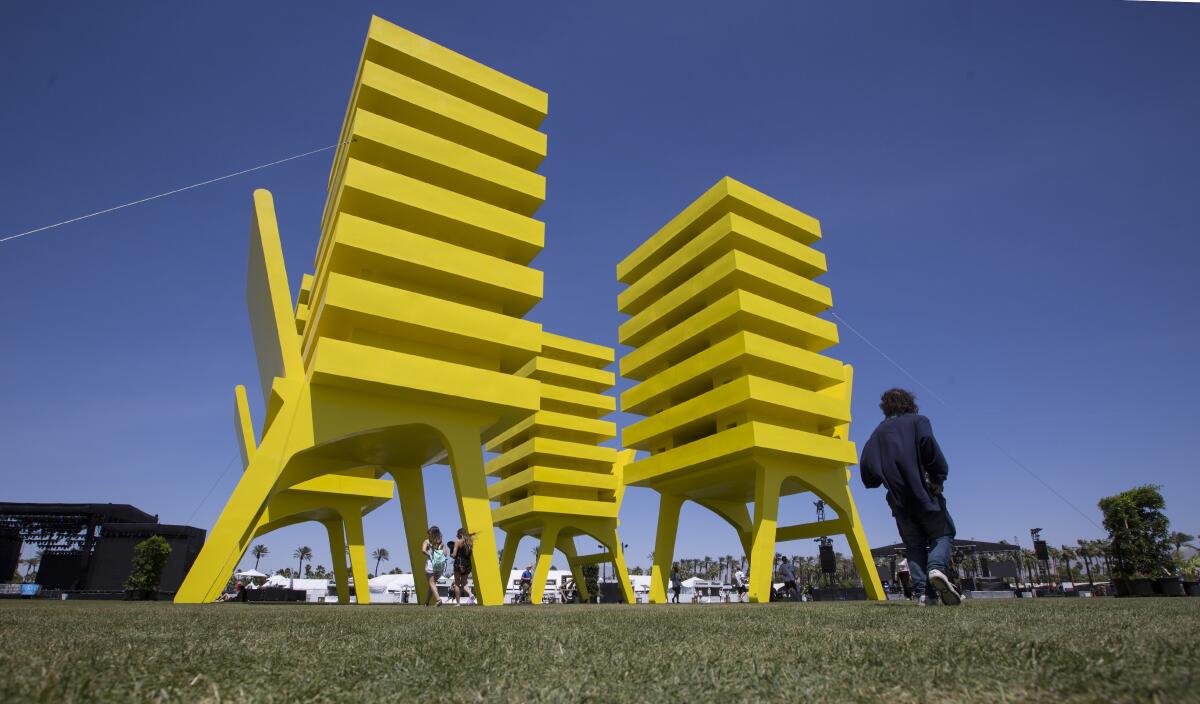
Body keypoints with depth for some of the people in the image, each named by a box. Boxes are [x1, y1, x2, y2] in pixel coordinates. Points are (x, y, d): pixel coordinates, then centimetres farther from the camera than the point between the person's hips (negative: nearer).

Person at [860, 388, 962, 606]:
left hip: (899, 501, 3)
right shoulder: (918, 421, 5)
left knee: (914, 545, 10)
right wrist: (939, 477, -7)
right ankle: (937, 567, -16)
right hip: (924, 493, -3)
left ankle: (923, 592, -4)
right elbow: (928, 443, -16)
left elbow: (866, 465, 5)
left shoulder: (878, 432, 16)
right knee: (943, 534, 11)